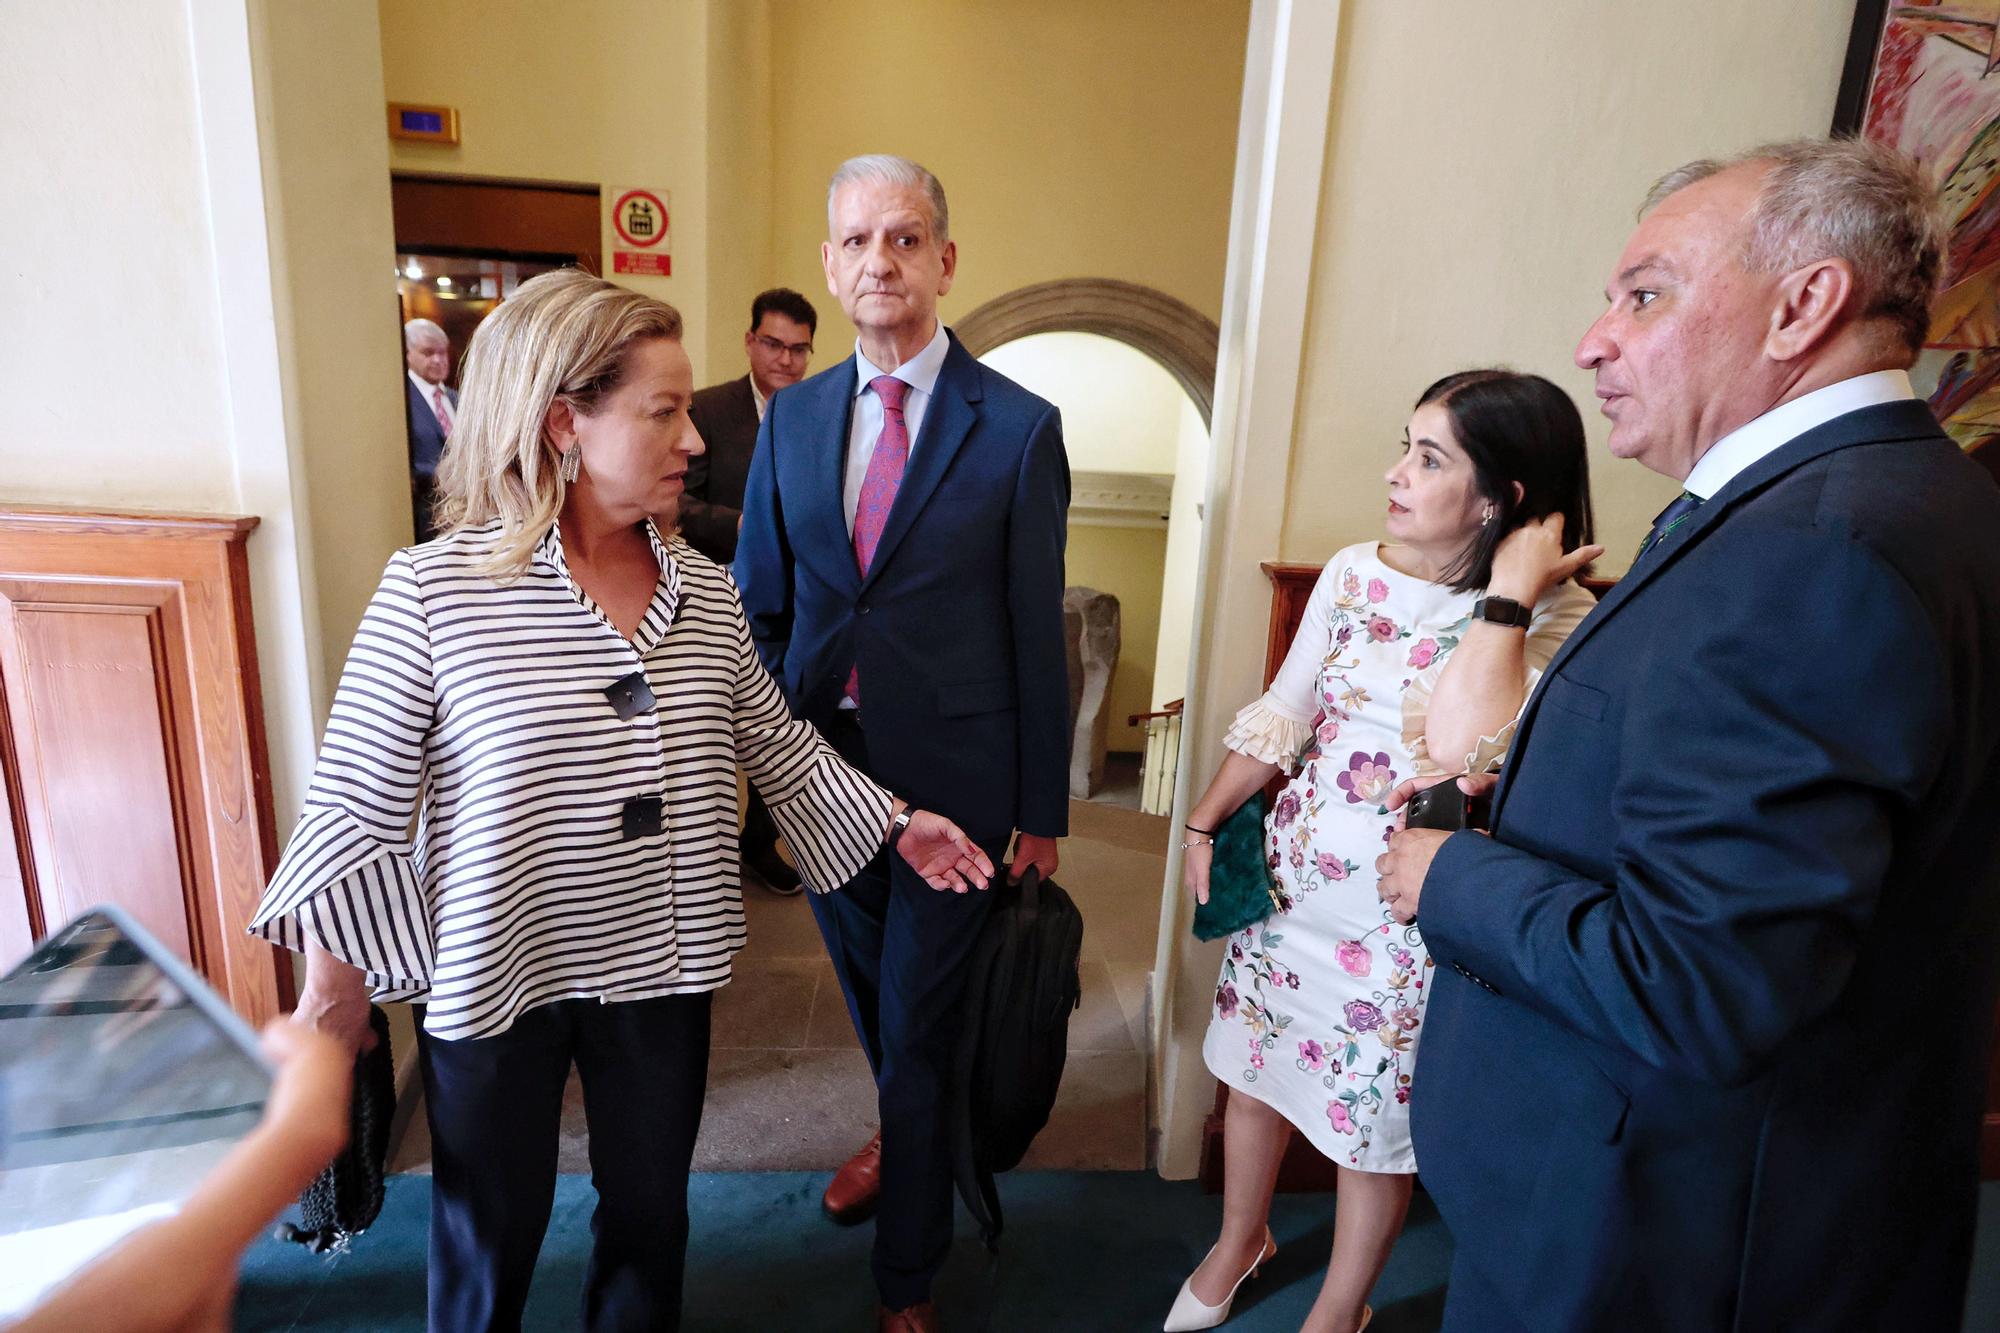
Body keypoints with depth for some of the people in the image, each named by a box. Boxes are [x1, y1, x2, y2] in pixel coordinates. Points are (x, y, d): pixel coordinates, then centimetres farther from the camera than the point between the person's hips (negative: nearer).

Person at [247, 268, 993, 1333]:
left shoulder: (704, 590, -4)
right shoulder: (433, 589, -16)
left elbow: (774, 741, 6)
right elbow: (355, 803, -10)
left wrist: (896, 825, 4)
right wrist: (332, 989, -6)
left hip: (660, 966, 4)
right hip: (491, 973, -3)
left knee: (650, 1209, 24)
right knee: (489, 1236, 21)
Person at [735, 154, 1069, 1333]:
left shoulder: (1019, 428, -9)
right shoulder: (794, 416, 3)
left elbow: (1036, 628, -7)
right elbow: (759, 602, 6)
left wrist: (1042, 809, -4)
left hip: (951, 773, -4)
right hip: (822, 761, 4)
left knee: (921, 1019, 10)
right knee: (871, 993, 25)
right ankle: (901, 1139, 56)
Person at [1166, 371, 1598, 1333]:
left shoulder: (1553, 618, -17)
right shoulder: (1355, 573, -2)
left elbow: (1462, 751, -35)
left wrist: (1508, 593, -29)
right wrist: (1206, 821, 7)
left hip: (1406, 918, -4)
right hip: (1289, 880, 5)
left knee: (1371, 1122, 15)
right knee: (1252, 1075, 21)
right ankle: (1240, 1239, 51)